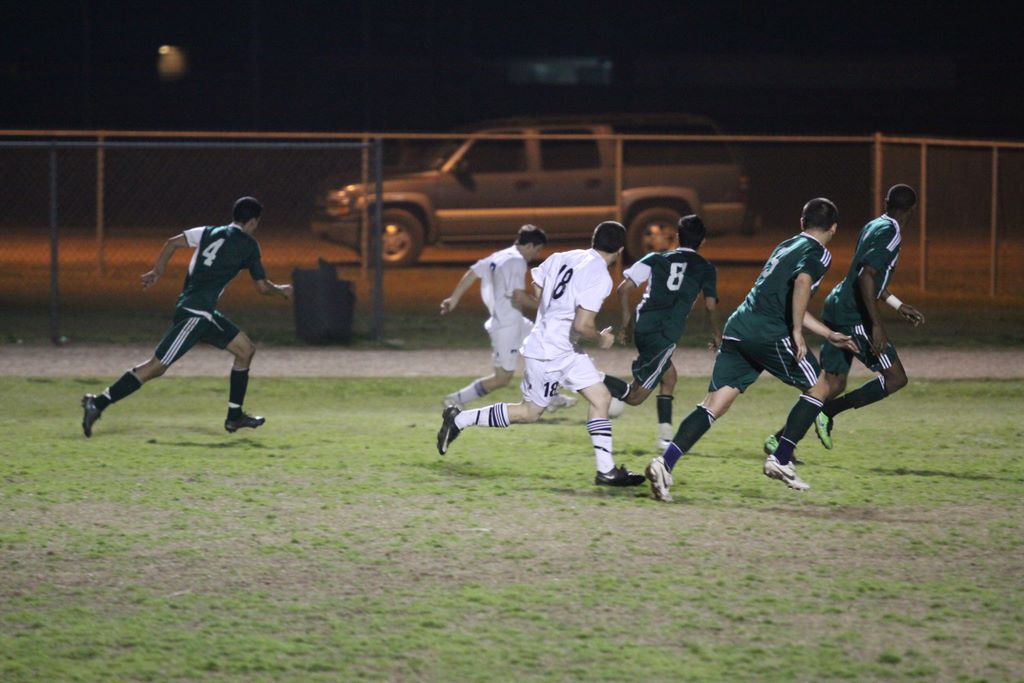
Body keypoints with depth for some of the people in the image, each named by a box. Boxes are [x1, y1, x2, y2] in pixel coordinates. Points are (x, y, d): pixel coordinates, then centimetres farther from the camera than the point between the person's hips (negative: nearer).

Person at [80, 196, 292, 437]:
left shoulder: (210, 233, 14)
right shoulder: (248, 245, -3)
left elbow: (173, 242, 7)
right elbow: (262, 287, 3)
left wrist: (156, 272, 12)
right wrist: (281, 291, 22)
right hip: (194, 313, -9)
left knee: (246, 349, 15)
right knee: (157, 366, -10)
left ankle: (234, 417, 20)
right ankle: (98, 403, -12)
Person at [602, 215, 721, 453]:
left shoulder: (656, 259, 16)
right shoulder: (705, 268, 9)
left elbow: (624, 289, 7)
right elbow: (710, 306, 2)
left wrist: (627, 324, 16)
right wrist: (716, 334, 20)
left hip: (642, 328, 5)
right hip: (664, 335, -5)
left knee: (669, 375, 28)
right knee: (635, 396, -2)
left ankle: (665, 437, 21)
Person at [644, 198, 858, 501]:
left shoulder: (786, 247, 29)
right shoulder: (817, 253, 2)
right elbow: (802, 282, -21)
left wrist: (829, 334, 44)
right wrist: (797, 333, -20)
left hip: (737, 329, 7)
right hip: (770, 334, -7)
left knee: (714, 404, 0)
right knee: (818, 388, 12)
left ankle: (665, 462, -17)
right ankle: (780, 460, 8)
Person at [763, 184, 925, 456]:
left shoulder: (873, 227, 17)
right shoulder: (889, 233, -13)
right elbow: (866, 277, -24)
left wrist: (899, 306, 37)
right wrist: (877, 326, -26)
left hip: (836, 311, 9)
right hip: (854, 316, -9)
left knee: (833, 386, 11)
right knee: (896, 378, -5)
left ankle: (779, 440, 5)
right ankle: (829, 411, -13)